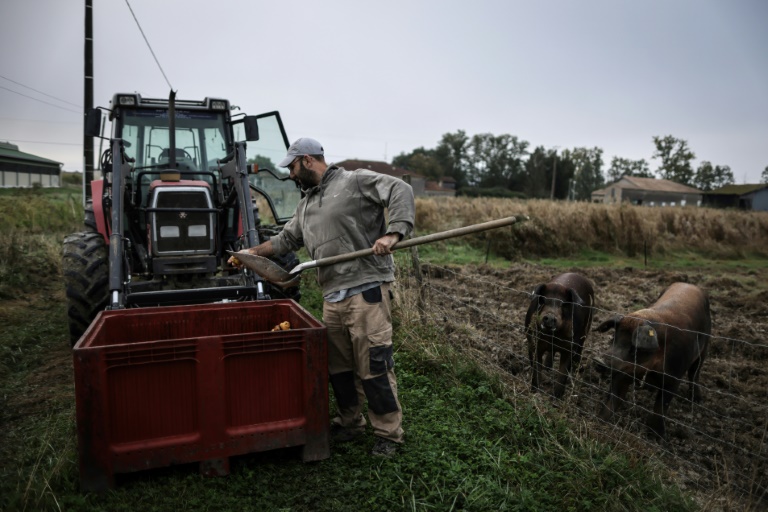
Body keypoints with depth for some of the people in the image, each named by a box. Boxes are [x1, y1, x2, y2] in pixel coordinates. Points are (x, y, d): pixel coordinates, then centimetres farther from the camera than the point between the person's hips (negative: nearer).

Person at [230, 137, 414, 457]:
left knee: (374, 367, -4)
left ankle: (389, 434, 12)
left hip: (366, 289, -8)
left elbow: (400, 191, -11)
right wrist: (253, 252, 26)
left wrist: (393, 233, -22)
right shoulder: (306, 205, 23)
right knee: (338, 367, 15)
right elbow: (286, 239, 31)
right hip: (332, 297, 8)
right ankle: (349, 423, 34)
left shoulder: (355, 182, -2)